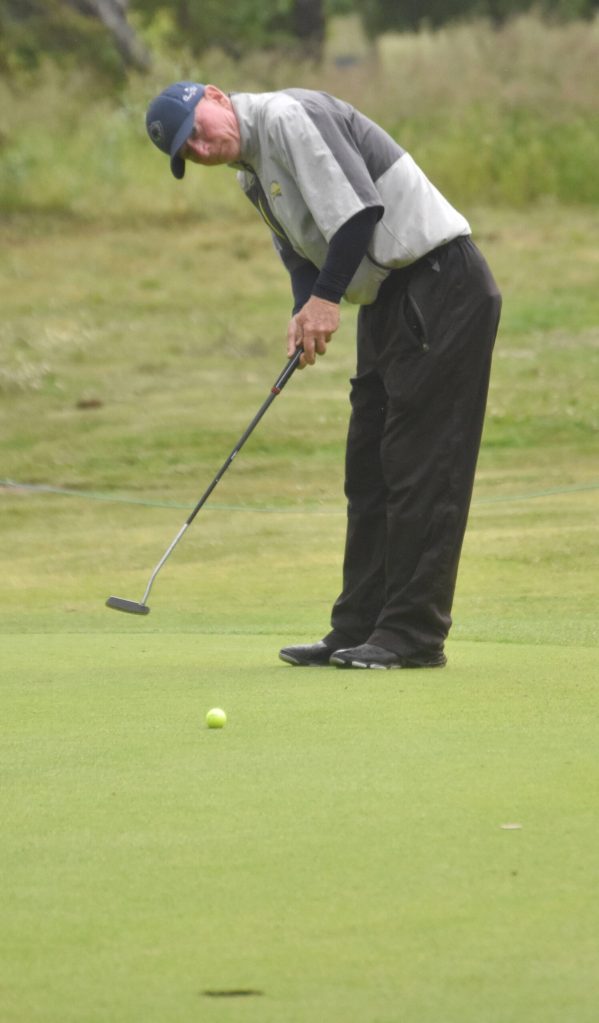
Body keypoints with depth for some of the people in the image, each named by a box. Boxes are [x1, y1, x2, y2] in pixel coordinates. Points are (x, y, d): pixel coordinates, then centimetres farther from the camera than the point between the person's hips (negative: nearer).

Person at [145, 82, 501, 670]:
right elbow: (299, 248, 19)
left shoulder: (287, 116, -15)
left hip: (439, 282, -10)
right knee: (369, 467, 11)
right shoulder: (251, 173, 16)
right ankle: (360, 630, 15)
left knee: (420, 465, -10)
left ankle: (415, 635, -9)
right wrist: (305, 312, -1)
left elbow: (360, 206, -22)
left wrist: (326, 297, -15)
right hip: (390, 300, 11)